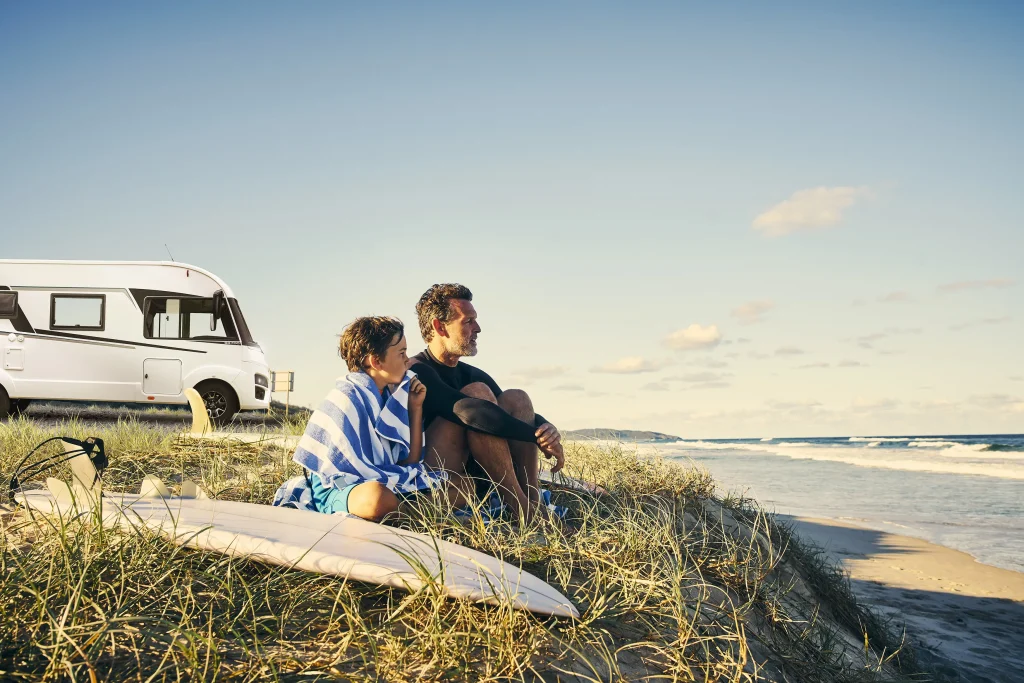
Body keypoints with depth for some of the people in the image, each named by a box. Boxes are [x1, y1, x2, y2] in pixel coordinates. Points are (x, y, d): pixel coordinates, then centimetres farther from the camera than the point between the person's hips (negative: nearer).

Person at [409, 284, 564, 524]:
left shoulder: (474, 374, 14)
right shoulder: (416, 371, -12)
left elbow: (525, 416, 9)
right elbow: (469, 411, -28)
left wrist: (549, 430, -15)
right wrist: (538, 436, -26)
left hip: (474, 476, 8)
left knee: (516, 399, -5)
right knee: (477, 394, -21)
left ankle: (534, 502, -20)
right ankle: (519, 506, -27)